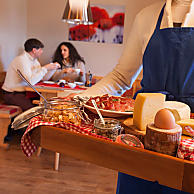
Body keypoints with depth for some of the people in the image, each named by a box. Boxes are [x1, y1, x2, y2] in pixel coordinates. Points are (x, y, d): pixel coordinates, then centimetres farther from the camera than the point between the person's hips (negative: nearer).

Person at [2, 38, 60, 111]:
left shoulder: (34, 60, 9)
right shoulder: (21, 60, -20)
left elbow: (44, 78, 13)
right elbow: (31, 81, -31)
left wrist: (53, 68, -1)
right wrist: (45, 68, -24)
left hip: (25, 91, 9)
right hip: (12, 94, -8)